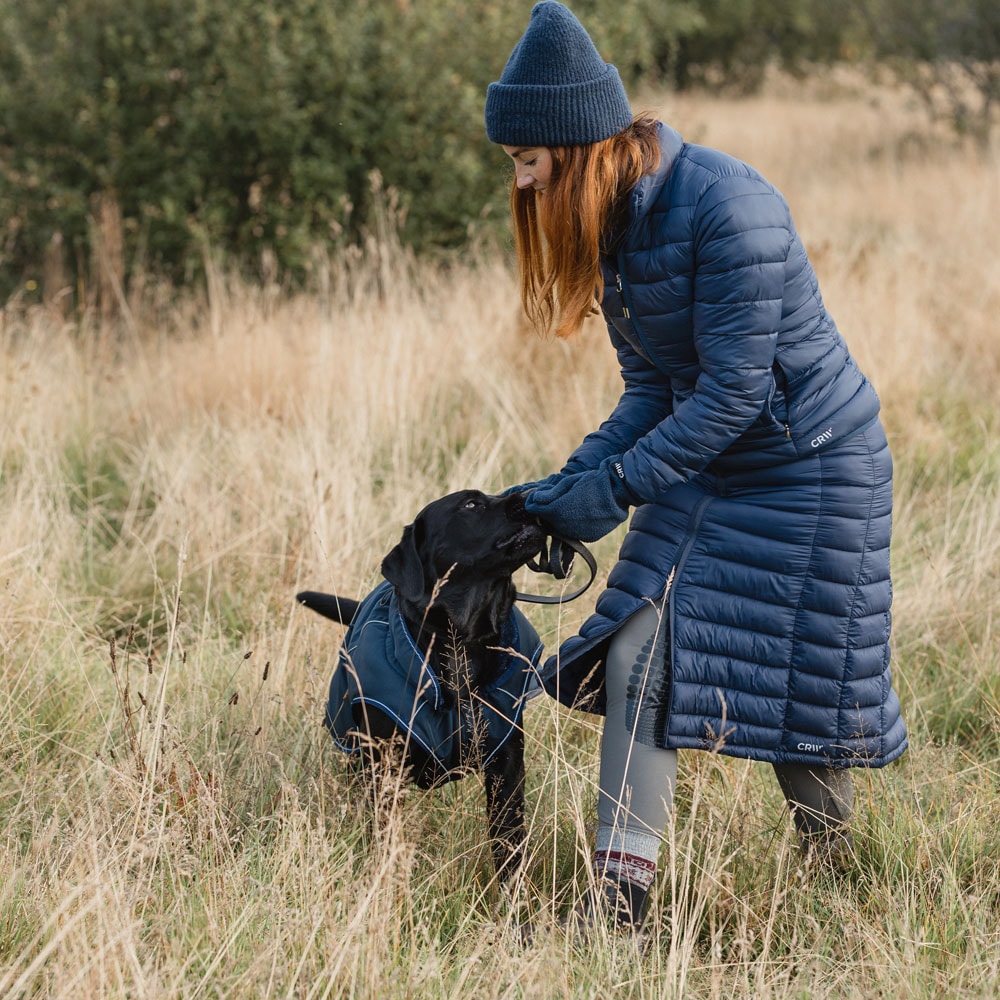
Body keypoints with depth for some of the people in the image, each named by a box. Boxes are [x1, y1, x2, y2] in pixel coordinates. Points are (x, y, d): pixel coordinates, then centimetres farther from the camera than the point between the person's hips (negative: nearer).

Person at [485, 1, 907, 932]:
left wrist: (613, 490, -22)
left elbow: (735, 389, -26)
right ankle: (617, 903, 1)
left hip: (810, 467, -8)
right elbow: (651, 389, 5)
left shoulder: (727, 204, -27)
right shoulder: (612, 219, 0)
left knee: (798, 684, 0)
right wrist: (568, 484, -8)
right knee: (636, 660, -3)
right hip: (707, 464, 8)